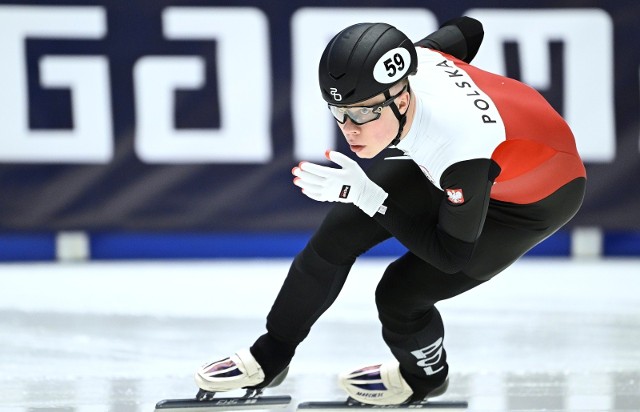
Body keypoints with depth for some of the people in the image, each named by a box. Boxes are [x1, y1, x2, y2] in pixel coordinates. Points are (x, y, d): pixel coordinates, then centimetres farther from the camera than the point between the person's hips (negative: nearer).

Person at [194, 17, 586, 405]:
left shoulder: (461, 141, -44)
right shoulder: (410, 65, -27)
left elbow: (453, 255, -29)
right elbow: (466, 30, -3)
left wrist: (364, 192, -34)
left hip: (533, 201, -7)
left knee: (400, 294, -12)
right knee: (342, 229, 5)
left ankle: (425, 376, 24)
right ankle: (269, 357, 27)